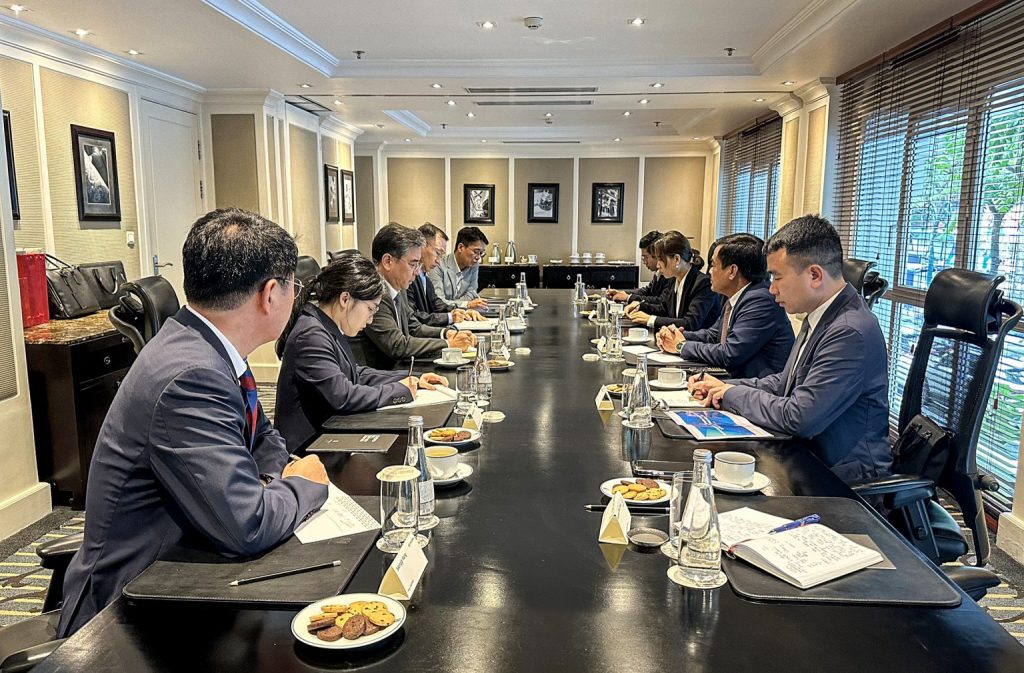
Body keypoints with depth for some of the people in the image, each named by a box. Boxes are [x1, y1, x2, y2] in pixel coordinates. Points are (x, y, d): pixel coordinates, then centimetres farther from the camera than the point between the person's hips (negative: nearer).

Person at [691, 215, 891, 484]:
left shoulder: (851, 333, -24)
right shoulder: (819, 317, 6)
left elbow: (798, 419, -26)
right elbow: (784, 383, 16)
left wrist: (733, 394, -12)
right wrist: (724, 387, 3)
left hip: (845, 479, -8)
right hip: (809, 457, 8)